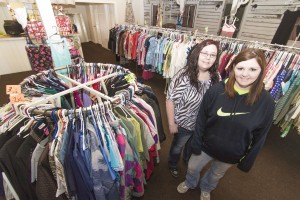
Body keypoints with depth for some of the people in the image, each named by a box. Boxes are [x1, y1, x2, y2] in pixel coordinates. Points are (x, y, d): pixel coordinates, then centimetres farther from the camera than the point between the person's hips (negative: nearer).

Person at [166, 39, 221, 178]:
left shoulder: (216, 77, -11)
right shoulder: (184, 76, -28)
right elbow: (170, 100, -22)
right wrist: (171, 123, -18)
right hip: (184, 124, -4)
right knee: (178, 146, 23)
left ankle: (188, 159, 65)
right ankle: (172, 165, 55)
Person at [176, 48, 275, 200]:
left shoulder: (266, 102, -19)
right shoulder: (216, 91, -22)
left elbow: (260, 136, -8)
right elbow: (201, 119, -12)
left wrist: (247, 161, 0)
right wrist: (196, 143, -7)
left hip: (232, 155, 1)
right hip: (207, 146, 0)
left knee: (216, 175, 28)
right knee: (192, 167, 23)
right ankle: (190, 183, 59)